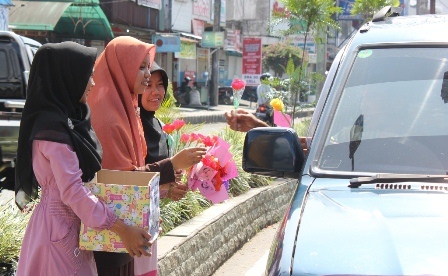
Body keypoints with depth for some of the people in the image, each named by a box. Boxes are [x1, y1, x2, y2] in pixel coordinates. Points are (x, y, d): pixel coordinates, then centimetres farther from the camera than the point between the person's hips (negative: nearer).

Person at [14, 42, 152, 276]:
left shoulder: (67, 119, 8)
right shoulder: (53, 128, -20)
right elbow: (73, 192, -24)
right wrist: (122, 229, -24)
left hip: (70, 223, 9)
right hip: (60, 227, -9)